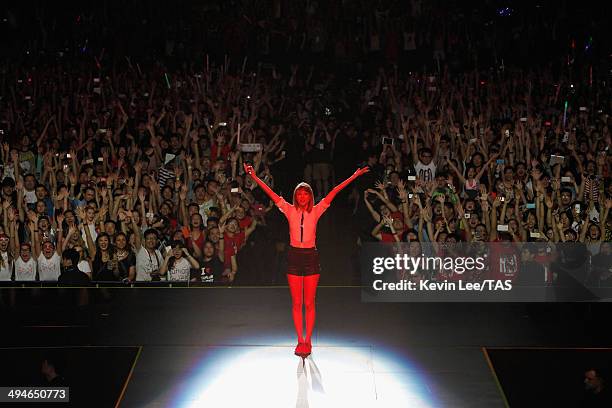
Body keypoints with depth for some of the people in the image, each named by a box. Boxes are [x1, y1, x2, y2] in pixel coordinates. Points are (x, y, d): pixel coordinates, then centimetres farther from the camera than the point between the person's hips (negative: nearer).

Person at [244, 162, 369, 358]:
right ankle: (300, 340, 12)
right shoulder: (290, 210, 4)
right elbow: (271, 193, -1)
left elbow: (333, 193, -2)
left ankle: (308, 341, 9)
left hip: (311, 256, -1)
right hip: (294, 256, 1)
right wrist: (255, 177, -6)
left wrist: (354, 177, -4)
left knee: (309, 303, 2)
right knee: (297, 303, 4)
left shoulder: (316, 211, 3)